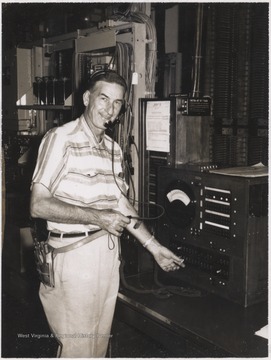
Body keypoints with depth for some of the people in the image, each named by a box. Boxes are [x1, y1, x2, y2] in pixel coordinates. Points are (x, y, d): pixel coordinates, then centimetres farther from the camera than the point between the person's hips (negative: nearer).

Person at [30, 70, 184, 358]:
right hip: (74, 254, -7)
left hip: (108, 251, 7)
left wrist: (154, 247, 16)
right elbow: (38, 205, -18)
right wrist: (96, 218, -20)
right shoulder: (60, 139, -12)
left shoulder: (114, 149, 11)